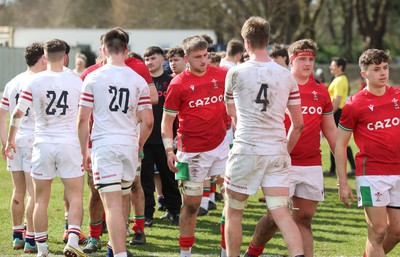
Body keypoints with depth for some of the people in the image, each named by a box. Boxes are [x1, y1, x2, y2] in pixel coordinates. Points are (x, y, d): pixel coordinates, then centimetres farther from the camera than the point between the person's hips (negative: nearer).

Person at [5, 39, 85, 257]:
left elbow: (18, 113, -3)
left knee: (41, 200, 8)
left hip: (43, 145, 1)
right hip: (69, 144, -1)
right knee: (75, 197, 3)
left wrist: (10, 140, 11)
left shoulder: (34, 82, -2)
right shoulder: (76, 82, -1)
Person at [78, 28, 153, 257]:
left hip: (104, 144, -3)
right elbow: (148, 122, 4)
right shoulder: (138, 80, 4)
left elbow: (82, 120, -2)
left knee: (112, 204, -9)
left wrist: (84, 151, 8)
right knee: (123, 201, 19)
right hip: (129, 145, 3)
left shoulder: (93, 78, -2)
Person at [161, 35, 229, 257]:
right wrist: (169, 151, -12)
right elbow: (167, 121, -3)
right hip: (192, 152, -3)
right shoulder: (178, 84, -7)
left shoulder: (221, 76, 2)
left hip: (220, 145, 3)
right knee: (191, 205, 3)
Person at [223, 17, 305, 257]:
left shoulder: (236, 73, -2)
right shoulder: (287, 76, 5)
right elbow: (298, 124, 8)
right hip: (277, 152, 2)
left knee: (233, 212, 12)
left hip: (246, 150, -2)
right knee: (282, 213, -2)